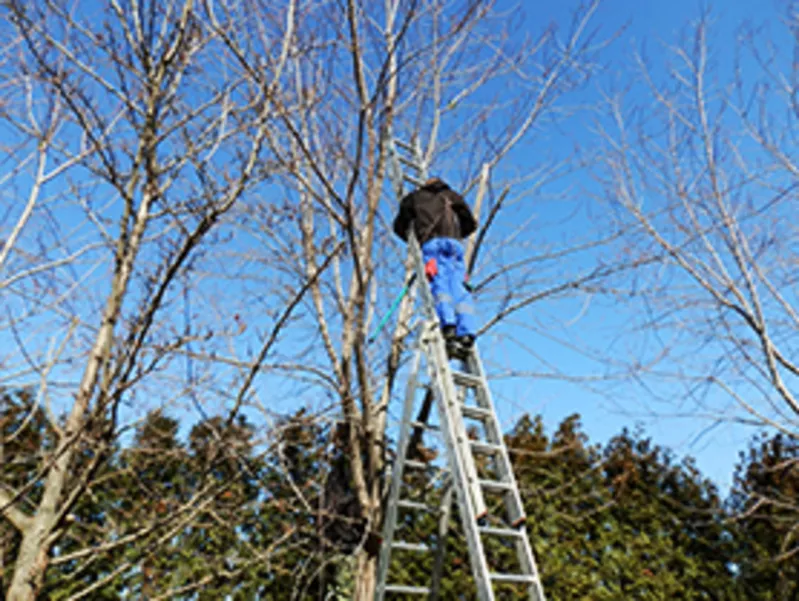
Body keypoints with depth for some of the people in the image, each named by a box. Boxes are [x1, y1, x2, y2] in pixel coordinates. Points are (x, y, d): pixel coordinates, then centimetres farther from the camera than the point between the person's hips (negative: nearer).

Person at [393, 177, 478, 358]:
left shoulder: (414, 197, 29)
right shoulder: (452, 196, 32)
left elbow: (399, 227, 29)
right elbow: (471, 224, 29)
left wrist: (414, 241, 44)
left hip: (431, 243, -1)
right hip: (454, 243, 2)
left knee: (439, 285, -17)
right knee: (460, 289, -8)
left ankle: (448, 324, -40)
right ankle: (466, 333, -26)